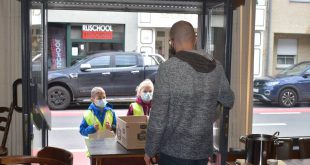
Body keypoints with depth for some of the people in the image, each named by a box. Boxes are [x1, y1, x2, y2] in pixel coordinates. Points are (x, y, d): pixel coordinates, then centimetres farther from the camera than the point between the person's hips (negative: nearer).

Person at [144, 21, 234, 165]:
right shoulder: (215, 66, -1)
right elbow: (228, 101, 15)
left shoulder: (168, 68, -17)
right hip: (203, 149, 5)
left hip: (174, 151, -5)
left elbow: (158, 117, -15)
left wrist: (149, 150, -4)